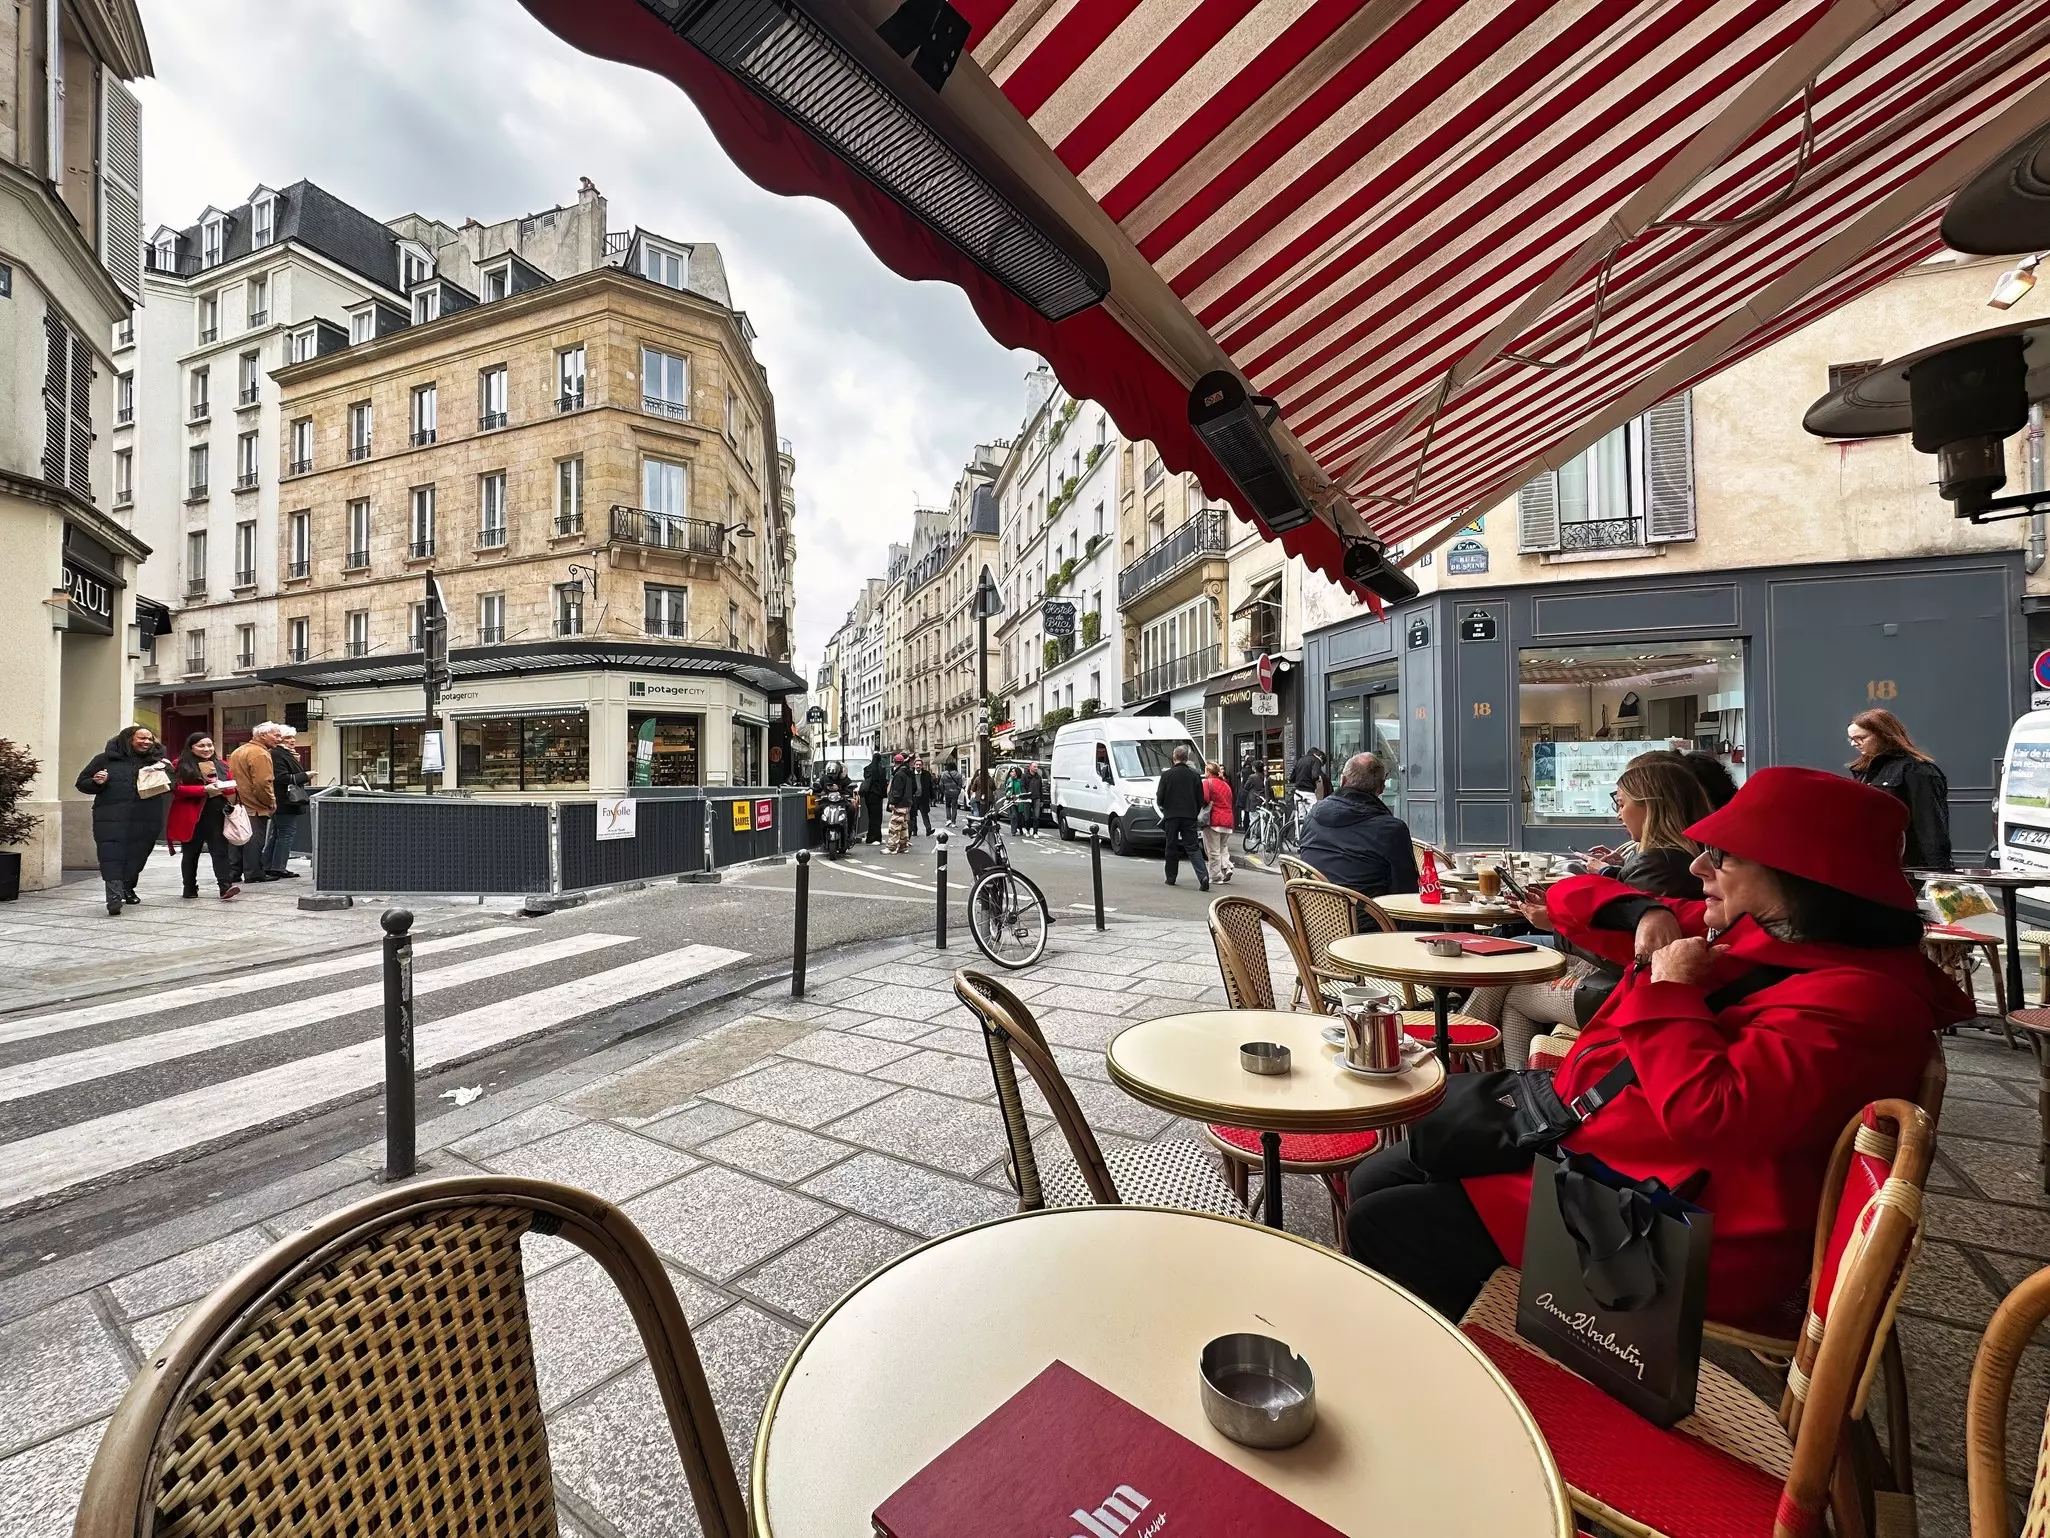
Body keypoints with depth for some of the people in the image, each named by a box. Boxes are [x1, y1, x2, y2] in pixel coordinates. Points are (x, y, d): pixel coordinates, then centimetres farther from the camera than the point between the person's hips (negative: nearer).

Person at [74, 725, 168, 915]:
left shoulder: (157, 761, 14)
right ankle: (114, 895, -23)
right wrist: (96, 782, -9)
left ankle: (127, 889, 26)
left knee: (136, 856, 7)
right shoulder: (105, 759, 8)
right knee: (111, 854, -14)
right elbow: (82, 784, 13)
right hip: (111, 817, -2)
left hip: (145, 819, 2)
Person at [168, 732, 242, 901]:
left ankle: (226, 887, -16)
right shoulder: (182, 766, 0)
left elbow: (232, 788, 14)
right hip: (191, 816, -2)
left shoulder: (220, 765, 13)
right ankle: (190, 889, 20)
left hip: (217, 815, 2)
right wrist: (204, 789, -21)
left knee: (221, 851, -7)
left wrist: (223, 787, -8)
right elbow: (177, 789, -10)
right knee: (191, 853, 10)